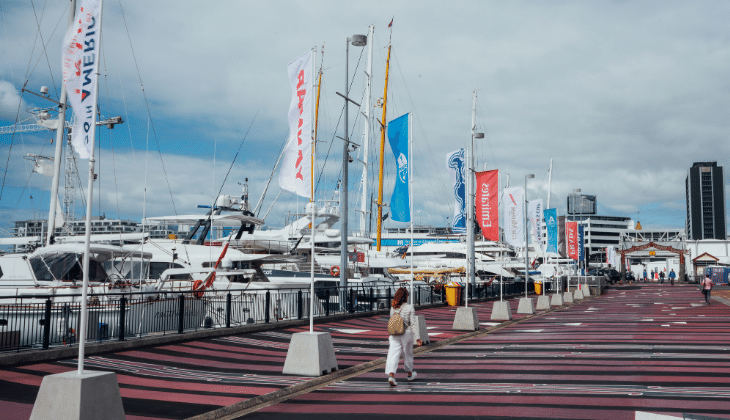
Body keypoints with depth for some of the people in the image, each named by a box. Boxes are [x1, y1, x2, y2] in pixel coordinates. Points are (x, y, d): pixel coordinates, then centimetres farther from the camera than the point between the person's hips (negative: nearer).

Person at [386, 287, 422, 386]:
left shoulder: (393, 307, 2)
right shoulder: (409, 308, -9)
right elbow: (413, 323, -10)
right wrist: (418, 338, -8)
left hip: (394, 334, 2)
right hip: (406, 333, -2)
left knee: (393, 354, -3)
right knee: (407, 354, 16)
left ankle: (391, 375, -20)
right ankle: (410, 374, 36)